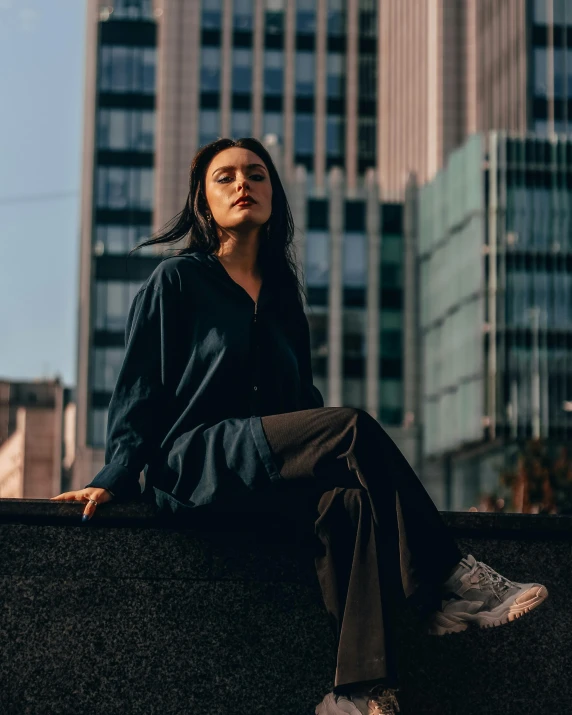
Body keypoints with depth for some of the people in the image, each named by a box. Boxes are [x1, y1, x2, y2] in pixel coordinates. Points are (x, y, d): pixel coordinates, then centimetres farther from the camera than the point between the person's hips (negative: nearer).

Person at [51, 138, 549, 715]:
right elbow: (138, 387, 2)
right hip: (195, 463, -5)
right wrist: (115, 477, -11)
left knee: (351, 503, -31)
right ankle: (447, 581, -23)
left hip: (272, 469, 5)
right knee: (355, 426, -28)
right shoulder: (177, 280, 7)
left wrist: (329, 456, 6)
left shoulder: (282, 295, 22)